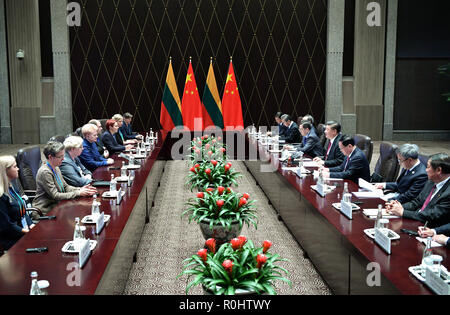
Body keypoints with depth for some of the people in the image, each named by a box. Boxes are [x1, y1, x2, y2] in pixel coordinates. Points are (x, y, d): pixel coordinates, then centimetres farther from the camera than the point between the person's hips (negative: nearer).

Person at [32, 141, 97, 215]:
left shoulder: (56, 168, 9)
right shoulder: (45, 172, -19)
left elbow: (65, 187, 14)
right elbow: (55, 196, -21)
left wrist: (80, 189, -4)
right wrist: (78, 193, -21)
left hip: (55, 203, 8)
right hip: (46, 209, -8)